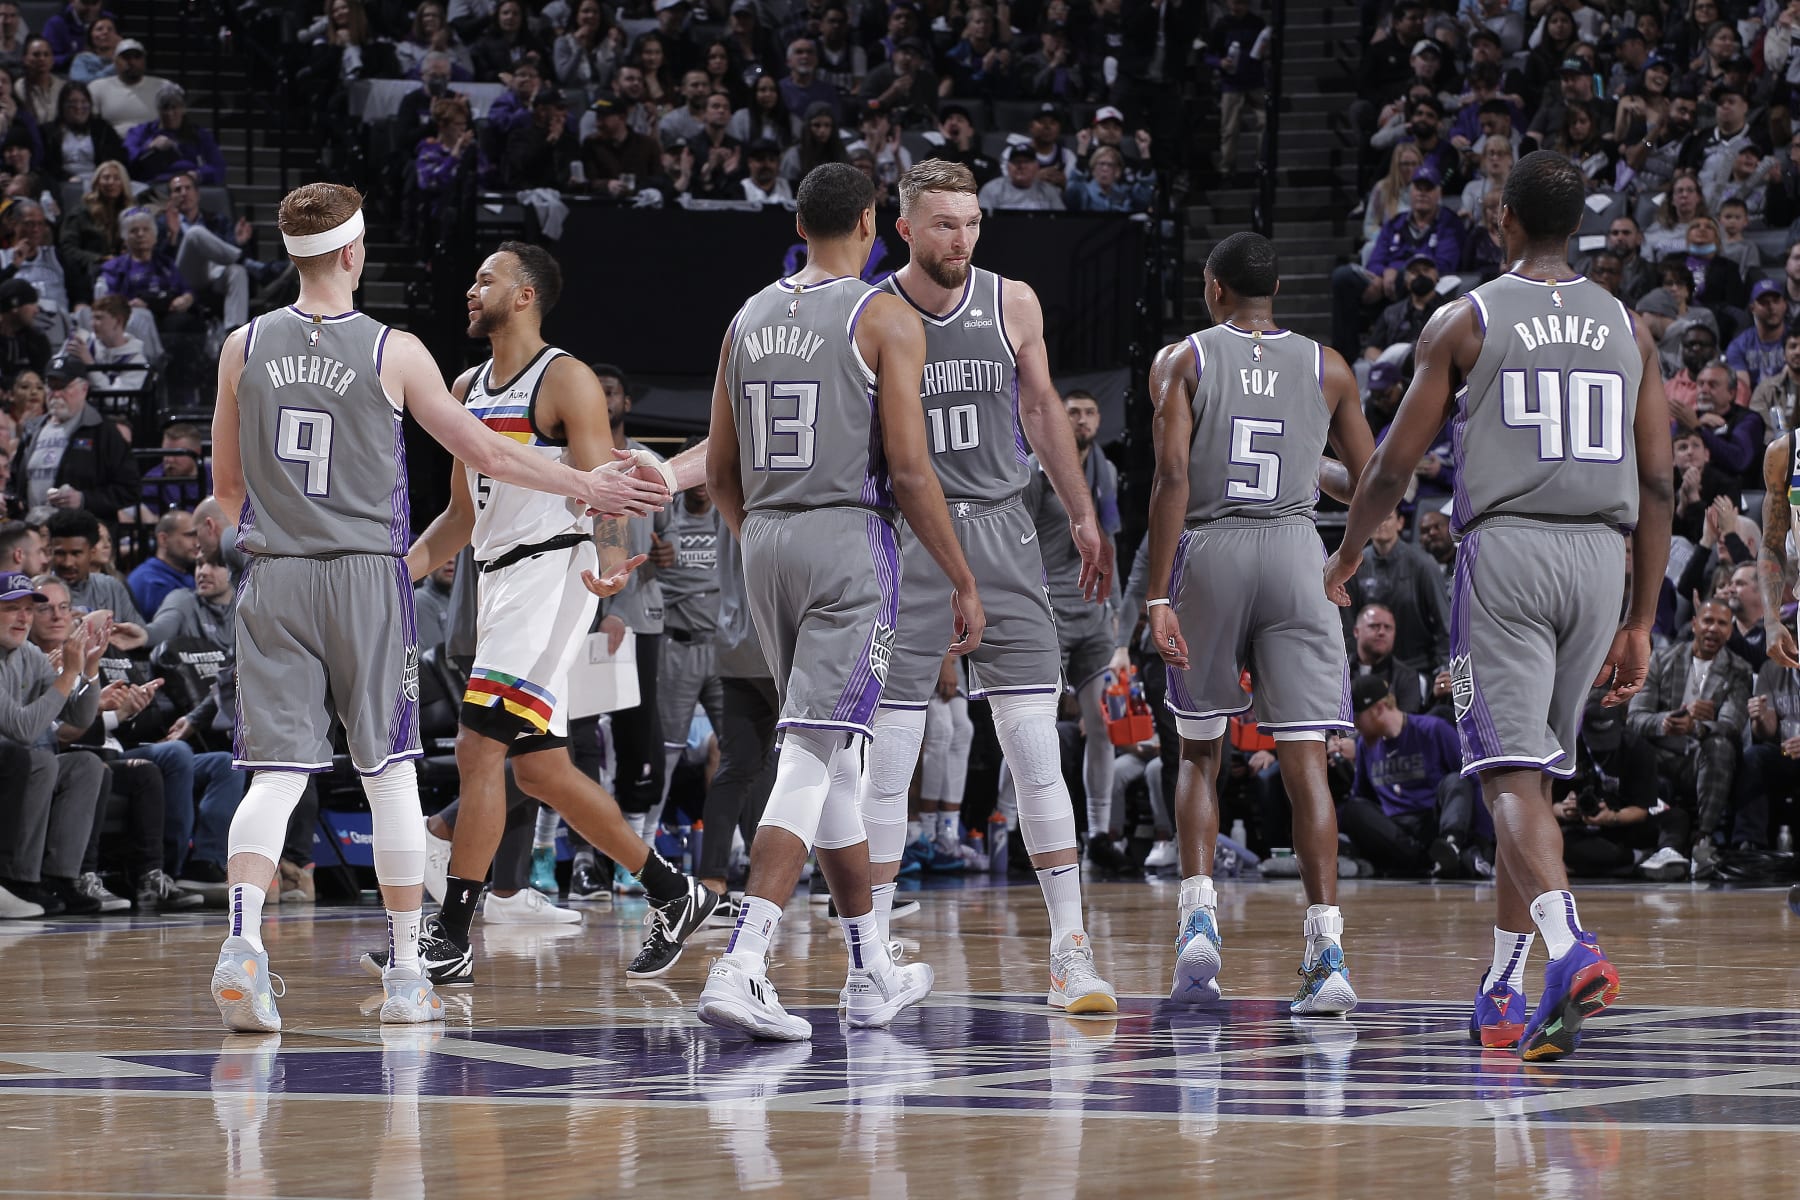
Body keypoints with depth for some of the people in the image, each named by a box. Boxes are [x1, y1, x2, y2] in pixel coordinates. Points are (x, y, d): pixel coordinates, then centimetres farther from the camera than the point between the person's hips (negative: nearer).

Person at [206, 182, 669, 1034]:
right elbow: (486, 455, 2)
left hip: (274, 579, 2)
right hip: (366, 578, -2)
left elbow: (226, 486, 10)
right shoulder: (393, 353, -5)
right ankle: (406, 975, 13)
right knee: (390, 774, 8)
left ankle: (242, 940, -24)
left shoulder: (244, 348, 2)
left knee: (275, 775, -1)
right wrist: (588, 487, 15)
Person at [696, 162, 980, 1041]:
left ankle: (873, 973, 26)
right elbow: (910, 469, -12)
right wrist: (964, 583, -5)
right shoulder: (885, 319, -6)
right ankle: (738, 970, -24)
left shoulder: (748, 322, 11)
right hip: (851, 541, -6)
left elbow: (720, 475, 14)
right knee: (810, 760, -10)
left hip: (765, 541, 6)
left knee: (832, 758, 17)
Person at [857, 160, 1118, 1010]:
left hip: (1001, 532, 2)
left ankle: (1070, 950, -2)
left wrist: (1081, 517, 19)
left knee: (1037, 753, -4)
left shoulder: (1013, 304, 3)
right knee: (888, 756, -1)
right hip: (904, 540, -2)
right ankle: (873, 948, 8)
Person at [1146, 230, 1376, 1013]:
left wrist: (1157, 597, -10)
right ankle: (1326, 952, -13)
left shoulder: (1182, 361, 1)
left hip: (1209, 550, -1)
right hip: (1297, 552, 1)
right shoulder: (1327, 369, 8)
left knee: (1199, 752, 16)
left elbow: (1173, 478, -9)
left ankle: (1198, 915, 0)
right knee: (1304, 759, -2)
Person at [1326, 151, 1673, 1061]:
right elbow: (1658, 485, 9)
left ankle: (1570, 946, -34)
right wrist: (1640, 625, 14)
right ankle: (1503, 993, 19)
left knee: (1512, 774, -10)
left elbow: (1394, 463, 4)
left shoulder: (1465, 321, 1)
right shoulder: (1626, 329, 12)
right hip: (1600, 559, 4)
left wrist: (1345, 558, 21)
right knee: (1534, 773, 15)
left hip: (1506, 549, -4)